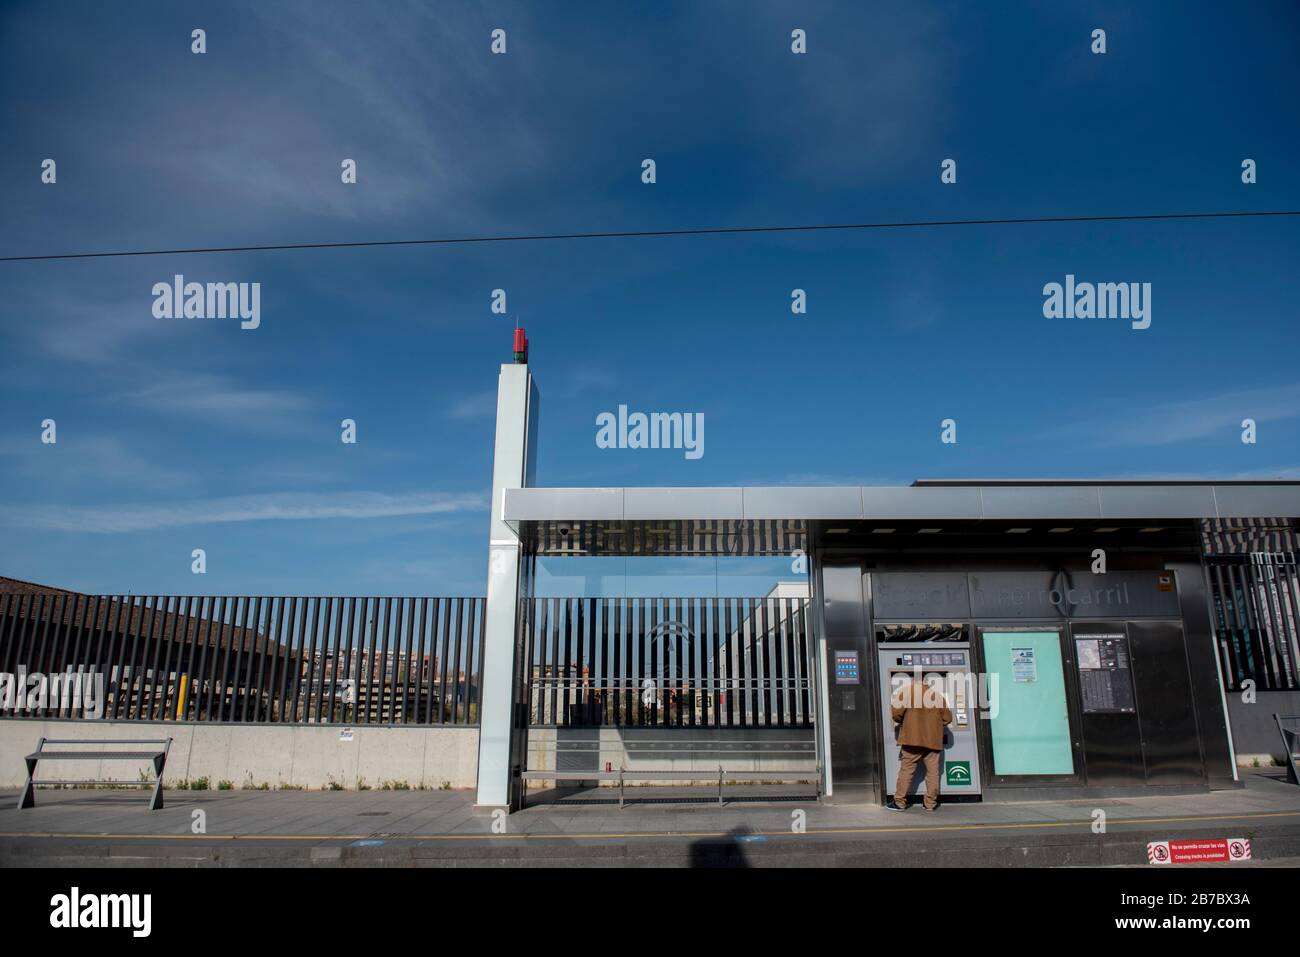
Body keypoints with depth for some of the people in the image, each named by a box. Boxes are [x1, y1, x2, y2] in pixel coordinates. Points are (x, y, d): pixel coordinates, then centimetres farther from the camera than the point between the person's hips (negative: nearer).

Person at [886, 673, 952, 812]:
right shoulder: (937, 693, 8)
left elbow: (897, 713, -11)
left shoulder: (907, 691, -3)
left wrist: (902, 722, 10)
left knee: (906, 771, 1)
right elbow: (947, 718, 10)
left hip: (912, 738, -3)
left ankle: (899, 802, 2)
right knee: (933, 772, 9)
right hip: (933, 740, 3)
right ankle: (931, 803, 10)